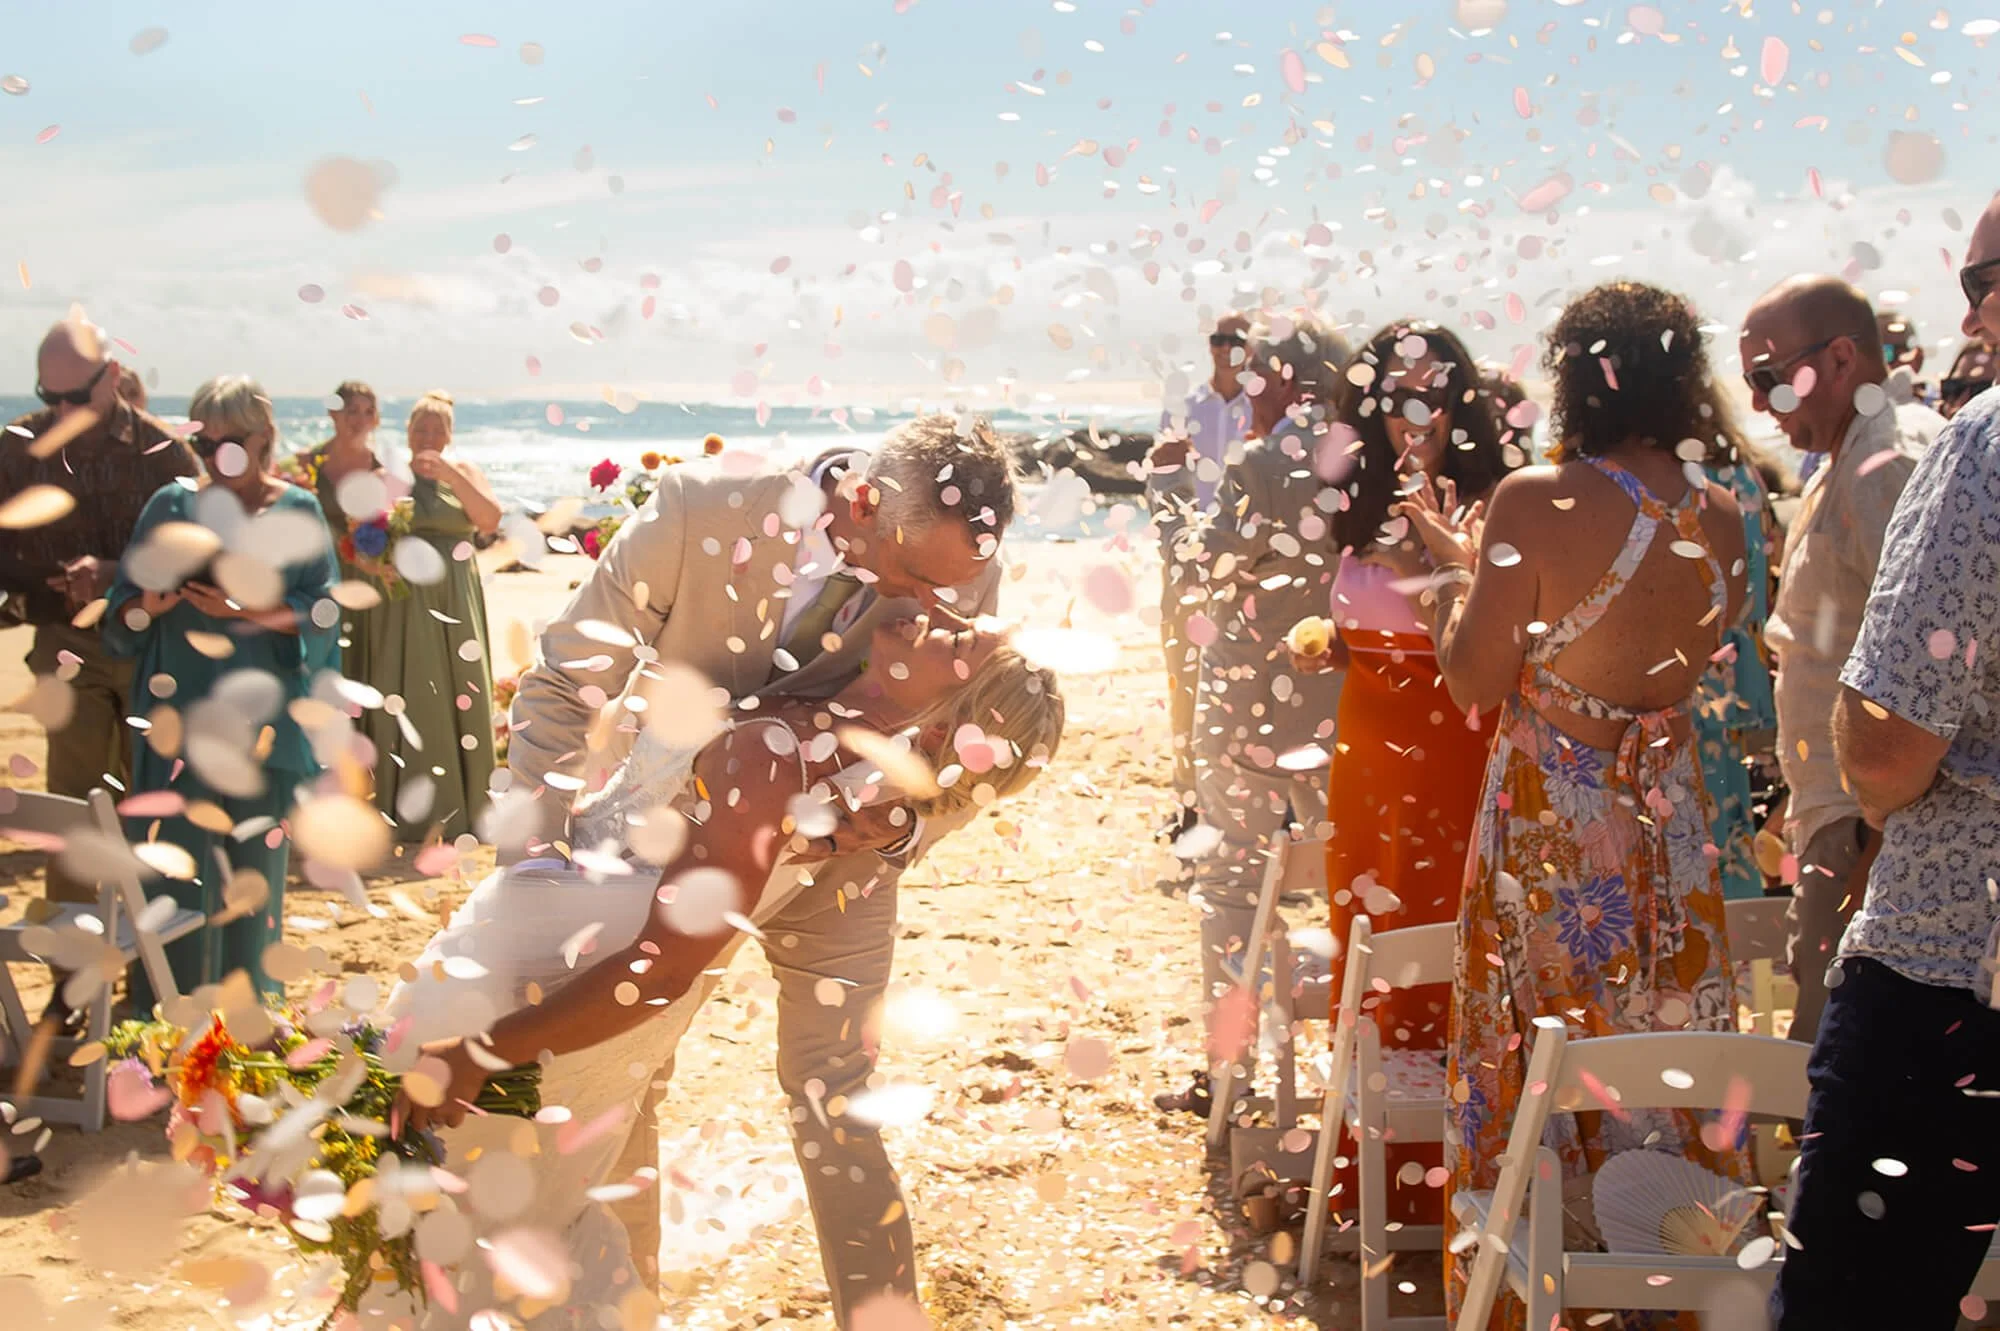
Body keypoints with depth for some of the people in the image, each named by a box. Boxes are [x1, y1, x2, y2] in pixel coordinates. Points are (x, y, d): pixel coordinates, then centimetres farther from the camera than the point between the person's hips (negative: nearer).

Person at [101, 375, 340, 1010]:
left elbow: (322, 616, -2)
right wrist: (155, 602, -15)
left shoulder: (296, 514, 3)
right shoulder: (171, 506, 6)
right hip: (180, 714, 1)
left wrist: (252, 611, -17)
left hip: (260, 715, -1)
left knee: (253, 869, 4)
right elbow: (122, 614, 7)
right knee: (175, 865, -3)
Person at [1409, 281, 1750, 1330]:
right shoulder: (1720, 515, -1)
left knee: (1534, 1061, 8)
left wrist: (1456, 566, 1)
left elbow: (1474, 681, -15)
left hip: (1547, 819, -4)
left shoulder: (1536, 502, -17)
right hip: (1671, 814, 4)